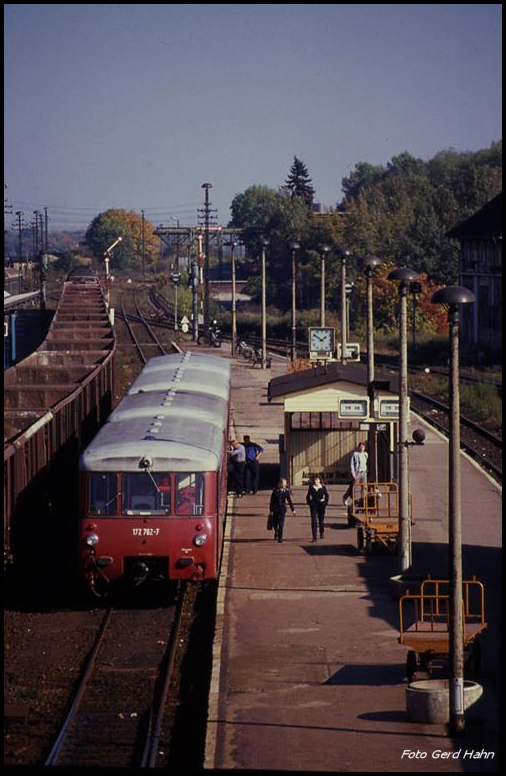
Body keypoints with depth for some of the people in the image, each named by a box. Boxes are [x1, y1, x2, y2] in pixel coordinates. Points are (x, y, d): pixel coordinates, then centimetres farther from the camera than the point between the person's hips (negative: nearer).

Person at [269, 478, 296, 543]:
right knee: (275, 523, 13)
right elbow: (272, 501, 1)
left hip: (283, 509, 0)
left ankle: (280, 538, -2)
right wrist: (271, 511, 2)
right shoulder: (275, 491, -4)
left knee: (281, 524, -7)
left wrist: (293, 510, 7)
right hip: (275, 509, 0)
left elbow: (289, 501, 6)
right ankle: (276, 532, 42)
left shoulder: (286, 491, 0)